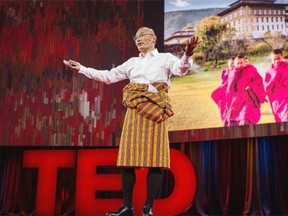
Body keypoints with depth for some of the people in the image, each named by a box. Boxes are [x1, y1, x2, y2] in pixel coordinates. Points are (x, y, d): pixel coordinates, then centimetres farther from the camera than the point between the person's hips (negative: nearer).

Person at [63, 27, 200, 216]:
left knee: (155, 159, -8)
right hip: (134, 111, 4)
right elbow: (108, 76, 22)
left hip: (155, 110, -4)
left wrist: (188, 54, -32)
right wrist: (81, 69, 18)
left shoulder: (165, 58, 9)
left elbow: (181, 69, -10)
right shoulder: (132, 62, 22)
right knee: (128, 158, -2)